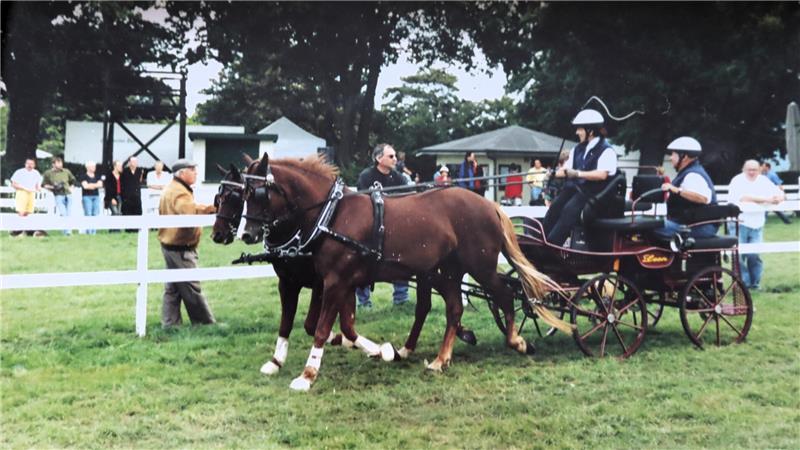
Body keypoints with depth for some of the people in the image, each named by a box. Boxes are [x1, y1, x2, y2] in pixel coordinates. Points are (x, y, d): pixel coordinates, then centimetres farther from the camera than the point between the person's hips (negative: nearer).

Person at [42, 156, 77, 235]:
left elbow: (73, 181, 27)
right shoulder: (48, 173, 3)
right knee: (63, 214, -16)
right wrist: (52, 187, -9)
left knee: (69, 214, 1)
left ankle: (69, 231, 9)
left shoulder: (66, 171, 12)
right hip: (58, 195, -3)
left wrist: (71, 188, 12)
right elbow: (44, 185, 7)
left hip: (68, 194, 4)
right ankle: (67, 231, -15)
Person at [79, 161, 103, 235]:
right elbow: (85, 186, -12)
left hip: (96, 196, 5)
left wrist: (91, 185, -8)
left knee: (96, 214, -2)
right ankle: (88, 231, -13)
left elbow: (100, 184, 1)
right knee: (88, 214, -11)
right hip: (87, 196, -5)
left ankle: (94, 231, 0)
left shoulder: (97, 176, 16)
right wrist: (95, 185, -4)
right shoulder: (83, 176, 2)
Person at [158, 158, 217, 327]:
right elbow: (190, 211, -38)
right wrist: (210, 208, -36)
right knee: (192, 289, -2)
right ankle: (207, 324, 5)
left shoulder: (172, 189, 16)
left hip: (171, 245, 11)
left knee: (173, 288, 13)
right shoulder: (179, 192, -19)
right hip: (180, 249, -11)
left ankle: (170, 323, 16)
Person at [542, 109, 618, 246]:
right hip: (573, 187, 7)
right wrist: (555, 173, -10)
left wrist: (578, 173, -23)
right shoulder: (577, 149, 19)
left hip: (591, 191, -7)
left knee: (570, 210, -30)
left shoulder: (606, 151, -5)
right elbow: (566, 170, 14)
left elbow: (602, 174, -19)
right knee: (555, 207, -19)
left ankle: (550, 246, -34)